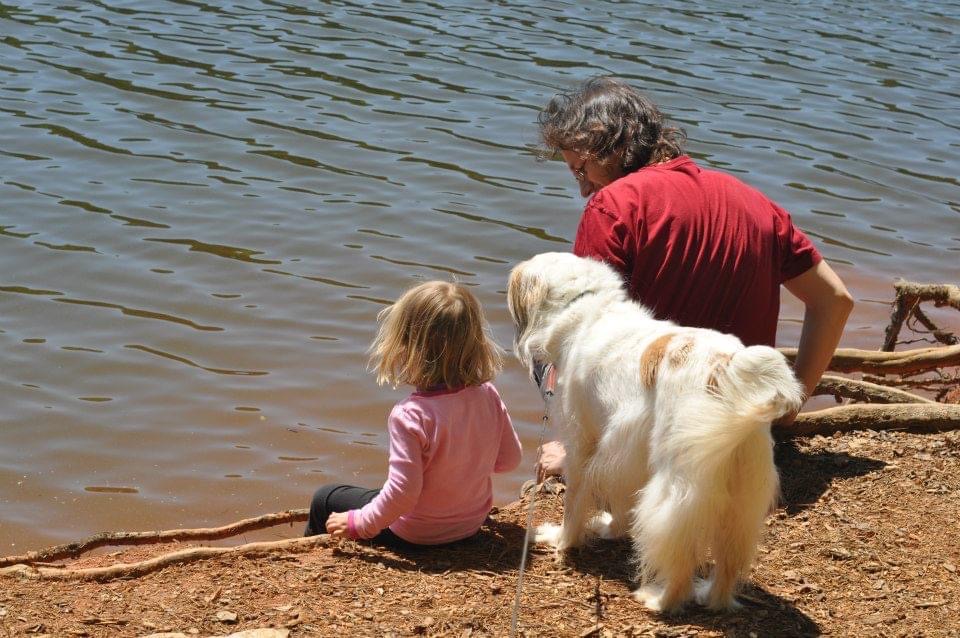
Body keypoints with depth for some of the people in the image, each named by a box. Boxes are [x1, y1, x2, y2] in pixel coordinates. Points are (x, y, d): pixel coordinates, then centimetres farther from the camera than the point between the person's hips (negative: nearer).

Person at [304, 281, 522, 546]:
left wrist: (358, 524, -18)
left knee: (324, 499, 18)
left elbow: (403, 492, -32)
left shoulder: (410, 415, -32)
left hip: (416, 535, -6)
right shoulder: (488, 395, -14)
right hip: (473, 523, 6)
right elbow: (509, 459, -2)